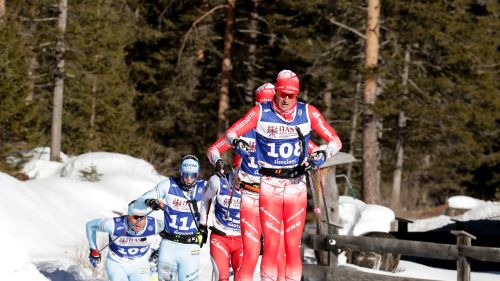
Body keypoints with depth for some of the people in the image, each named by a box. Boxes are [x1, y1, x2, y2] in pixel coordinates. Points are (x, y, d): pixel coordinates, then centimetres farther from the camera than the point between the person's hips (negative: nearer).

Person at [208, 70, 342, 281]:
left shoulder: (308, 113, 0)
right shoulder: (261, 112, -2)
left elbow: (335, 141, 1)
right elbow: (230, 133, 0)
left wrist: (324, 155, -19)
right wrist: (237, 143, -23)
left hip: (296, 186, 1)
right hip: (269, 186, -1)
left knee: (293, 246, -1)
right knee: (271, 244, -5)